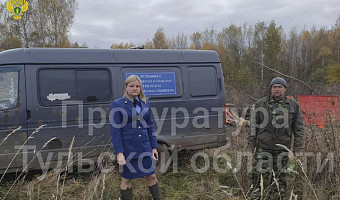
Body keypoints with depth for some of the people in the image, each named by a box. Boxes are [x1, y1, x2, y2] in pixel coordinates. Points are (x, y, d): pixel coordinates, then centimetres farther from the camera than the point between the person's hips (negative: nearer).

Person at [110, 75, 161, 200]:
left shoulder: (145, 103, 7)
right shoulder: (118, 105, -7)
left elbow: (150, 126, 12)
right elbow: (115, 130, -10)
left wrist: (154, 147, 9)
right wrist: (119, 153, -16)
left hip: (144, 147, 4)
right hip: (127, 148, -4)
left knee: (151, 176, 11)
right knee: (127, 179, 8)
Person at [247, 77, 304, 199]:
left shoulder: (293, 106, 6)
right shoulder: (261, 104, 6)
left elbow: (298, 128, 8)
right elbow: (253, 125, 8)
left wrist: (297, 147, 4)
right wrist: (251, 143, 5)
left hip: (282, 149, 1)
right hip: (263, 147, 0)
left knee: (279, 178, 8)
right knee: (259, 177, -2)